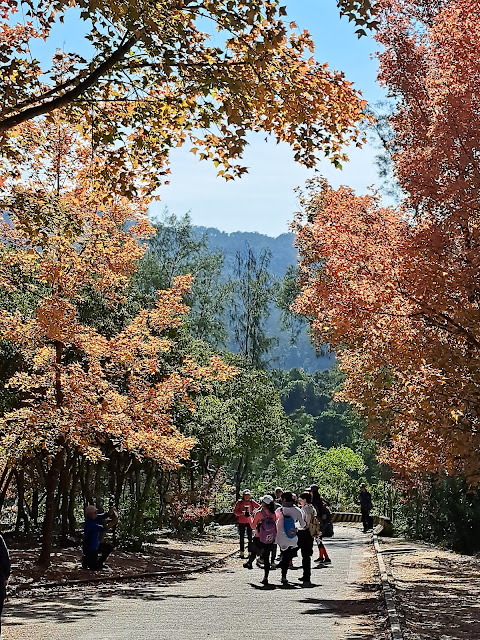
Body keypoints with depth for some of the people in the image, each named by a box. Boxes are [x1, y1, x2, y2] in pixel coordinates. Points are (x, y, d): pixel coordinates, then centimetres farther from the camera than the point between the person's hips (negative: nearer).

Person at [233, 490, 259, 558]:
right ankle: (242, 552, 10)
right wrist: (241, 513, -19)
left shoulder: (251, 502, 2)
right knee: (242, 537, 4)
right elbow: (235, 511, -2)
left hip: (249, 522, 1)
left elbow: (259, 507, 8)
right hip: (241, 522, -1)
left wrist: (252, 512, -5)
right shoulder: (239, 502, -2)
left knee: (250, 537, 1)